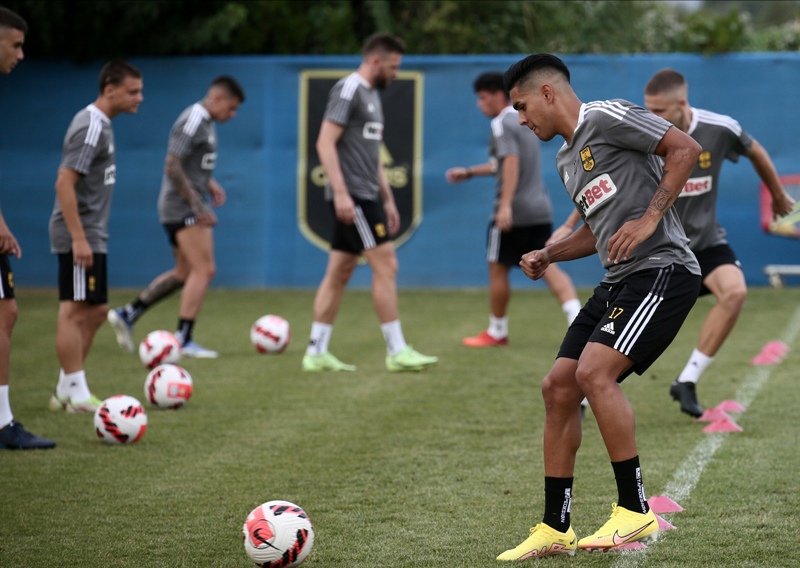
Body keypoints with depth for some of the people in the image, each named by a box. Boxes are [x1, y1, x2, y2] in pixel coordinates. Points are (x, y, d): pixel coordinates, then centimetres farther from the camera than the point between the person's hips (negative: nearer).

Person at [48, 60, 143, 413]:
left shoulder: (101, 125, 15)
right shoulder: (90, 128, -16)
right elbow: (64, 183, -22)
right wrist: (78, 238, -25)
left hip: (91, 236, 10)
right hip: (79, 236, -10)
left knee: (95, 311, 13)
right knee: (76, 312, -6)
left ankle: (66, 391, 18)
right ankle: (76, 395, -2)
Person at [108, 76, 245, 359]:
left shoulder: (206, 123, 16)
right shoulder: (192, 121, -15)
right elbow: (172, 167, -21)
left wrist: (209, 183, 10)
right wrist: (198, 205, -22)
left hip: (188, 207, 10)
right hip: (183, 207, -10)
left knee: (184, 273, 14)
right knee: (204, 269, -12)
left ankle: (128, 314, 16)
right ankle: (183, 340, -12)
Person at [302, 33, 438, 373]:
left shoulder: (371, 96, 20)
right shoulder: (349, 90, -10)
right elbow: (325, 143, -17)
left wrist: (388, 200, 24)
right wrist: (340, 192, -24)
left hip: (366, 196, 10)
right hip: (352, 196, -10)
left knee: (339, 273, 8)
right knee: (385, 265, -10)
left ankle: (316, 352, 10)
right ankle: (396, 351, -9)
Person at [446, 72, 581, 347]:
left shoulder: (502, 123, -10)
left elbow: (511, 162, -24)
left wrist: (506, 205, -30)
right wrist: (469, 172, 33)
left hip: (513, 213, -8)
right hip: (540, 210, 8)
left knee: (498, 269, 7)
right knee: (548, 267, 3)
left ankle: (497, 332, 17)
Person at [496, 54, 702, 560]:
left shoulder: (607, 118, -6)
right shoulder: (567, 158, 22)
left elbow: (685, 148, -13)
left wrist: (650, 219, -18)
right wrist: (548, 255, 16)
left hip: (662, 270, -10)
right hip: (619, 283, 10)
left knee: (594, 372, -23)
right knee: (558, 387, 4)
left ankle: (636, 512, -13)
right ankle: (555, 529, 11)